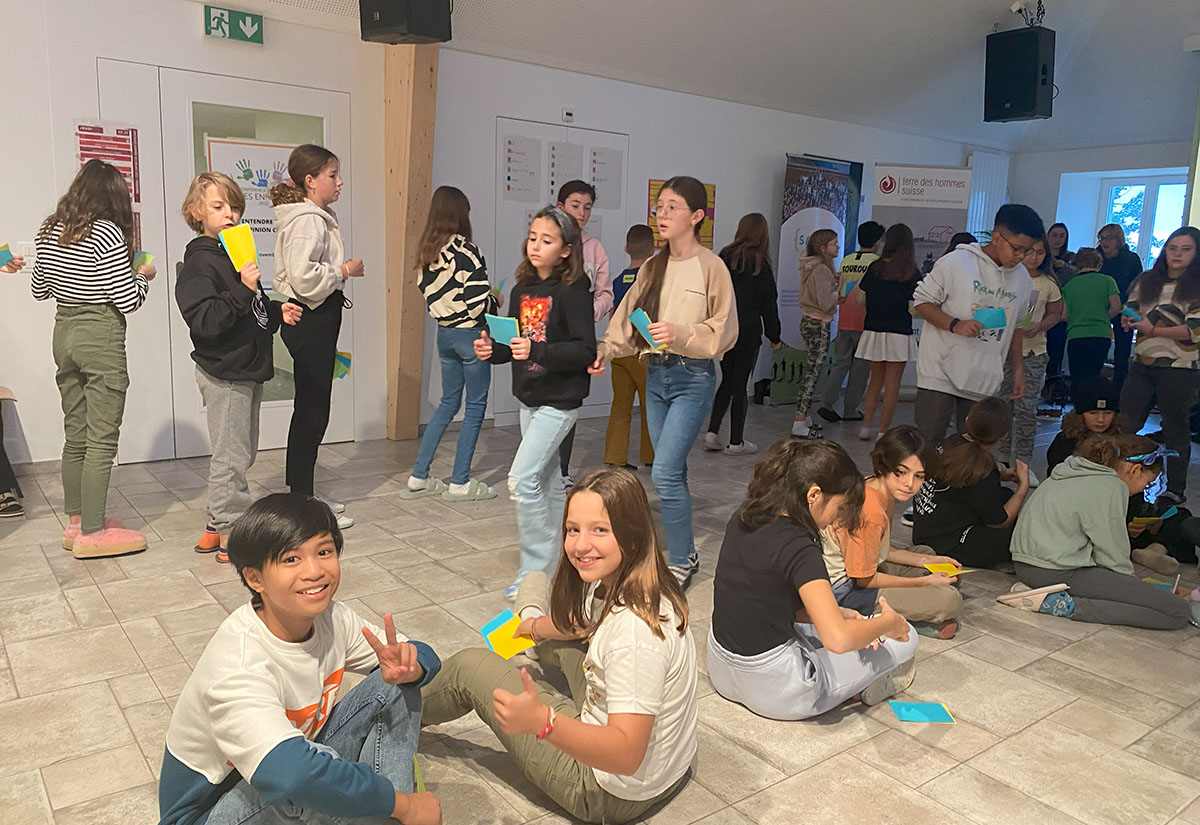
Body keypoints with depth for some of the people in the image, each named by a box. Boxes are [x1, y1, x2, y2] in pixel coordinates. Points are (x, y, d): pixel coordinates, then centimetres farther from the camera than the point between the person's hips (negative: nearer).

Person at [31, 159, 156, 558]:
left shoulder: (49, 231, 8)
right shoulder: (107, 234, -15)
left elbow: (39, 289, 18)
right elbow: (128, 300, -14)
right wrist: (143, 275, 4)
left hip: (64, 332, 8)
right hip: (100, 337, -8)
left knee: (75, 435, 15)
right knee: (102, 439, -2)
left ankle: (76, 521, 25)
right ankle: (92, 533, 2)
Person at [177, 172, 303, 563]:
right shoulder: (199, 262, -13)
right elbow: (204, 321, -25)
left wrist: (277, 312, 10)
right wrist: (243, 290, -31)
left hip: (247, 370, 10)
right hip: (223, 373, -10)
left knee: (241, 454, 16)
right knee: (231, 457, -4)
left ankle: (216, 527, 28)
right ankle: (230, 536, 7)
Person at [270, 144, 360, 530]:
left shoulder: (317, 218, 17)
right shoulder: (307, 220, -16)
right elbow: (303, 277, -26)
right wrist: (346, 270, -14)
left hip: (316, 321, 11)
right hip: (311, 321, -11)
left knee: (310, 409, 16)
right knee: (313, 410, -5)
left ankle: (301, 494, 27)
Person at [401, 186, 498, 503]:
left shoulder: (426, 251, 5)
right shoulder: (465, 250, -17)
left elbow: (428, 292, 11)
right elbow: (478, 302, -21)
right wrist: (496, 302, 1)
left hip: (444, 332, 7)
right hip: (470, 334, -7)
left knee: (448, 402, 18)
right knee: (475, 406, 5)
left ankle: (418, 478, 20)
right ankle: (460, 483, 10)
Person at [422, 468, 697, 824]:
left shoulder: (634, 628, -35)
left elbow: (627, 755, -35)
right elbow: (581, 623, 16)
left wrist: (542, 721, -47)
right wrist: (538, 626, 32)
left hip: (612, 795, -8)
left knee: (469, 666, 1)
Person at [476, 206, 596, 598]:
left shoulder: (572, 291, -14)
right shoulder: (521, 290, 8)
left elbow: (585, 350, -20)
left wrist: (538, 351, -29)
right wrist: (493, 349, -5)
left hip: (559, 400, -8)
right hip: (530, 397, 8)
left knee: (522, 479, -12)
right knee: (547, 481, 17)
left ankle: (536, 569, 1)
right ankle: (558, 561, 32)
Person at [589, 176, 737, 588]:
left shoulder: (711, 267, -8)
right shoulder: (653, 267, 9)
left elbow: (724, 332, -9)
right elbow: (629, 319, 8)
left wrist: (680, 334, -22)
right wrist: (607, 349, -8)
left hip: (693, 377, -6)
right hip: (656, 373, 6)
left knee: (664, 473, -12)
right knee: (672, 472, 13)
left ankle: (681, 560, 4)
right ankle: (684, 552, 29)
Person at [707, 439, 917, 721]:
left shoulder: (742, 518, -1)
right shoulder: (798, 549, -24)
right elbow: (838, 639, -31)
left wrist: (837, 613, 2)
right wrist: (889, 623, -12)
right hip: (773, 693, -8)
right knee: (904, 638, 6)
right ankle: (872, 683, 28)